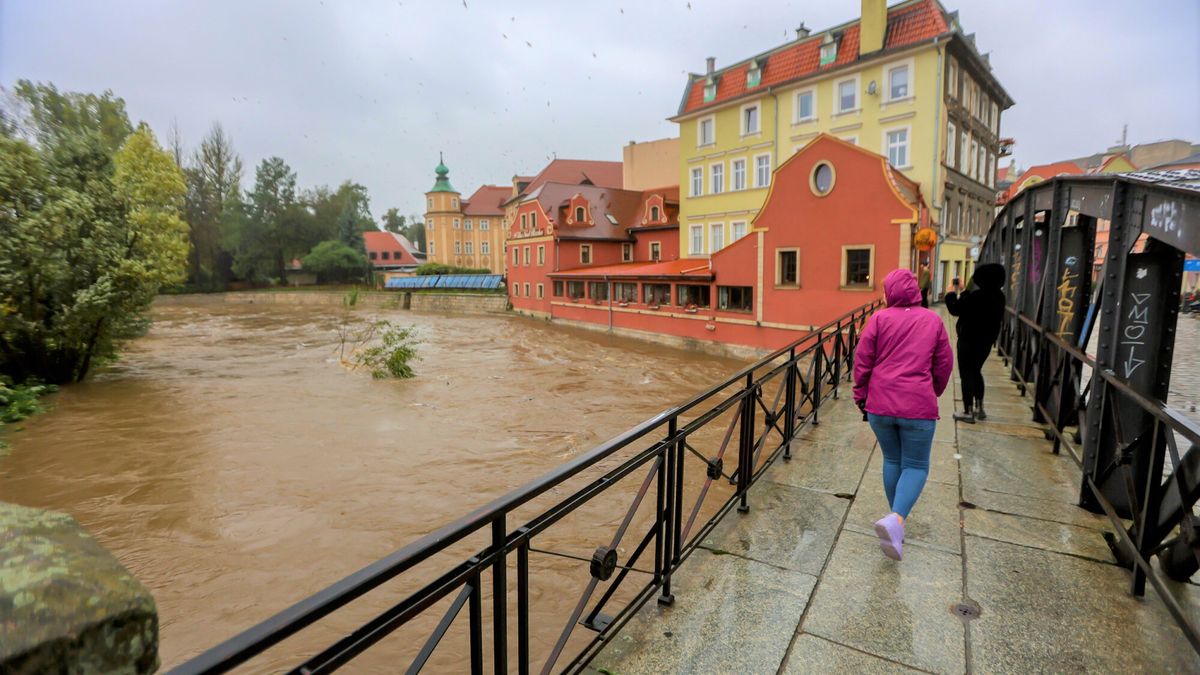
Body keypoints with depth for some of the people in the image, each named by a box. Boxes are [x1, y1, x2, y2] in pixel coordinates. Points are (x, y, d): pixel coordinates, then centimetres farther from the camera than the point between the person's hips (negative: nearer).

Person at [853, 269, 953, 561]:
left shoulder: (879, 318, -2)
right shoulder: (933, 320, 3)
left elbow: (862, 361, -4)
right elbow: (944, 365, 8)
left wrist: (861, 395, 9)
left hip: (880, 405, 1)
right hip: (918, 406, -1)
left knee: (892, 460, 18)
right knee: (916, 466, 8)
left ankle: (897, 521, 28)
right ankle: (896, 519, -15)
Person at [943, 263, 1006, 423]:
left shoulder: (976, 296, -25)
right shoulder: (999, 296, 2)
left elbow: (955, 309, -16)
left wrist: (950, 294, 1)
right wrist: (962, 291, 15)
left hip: (969, 340, -8)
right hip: (986, 340, 8)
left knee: (966, 374, 2)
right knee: (976, 372, 22)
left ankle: (968, 412, 7)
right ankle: (979, 408, 28)